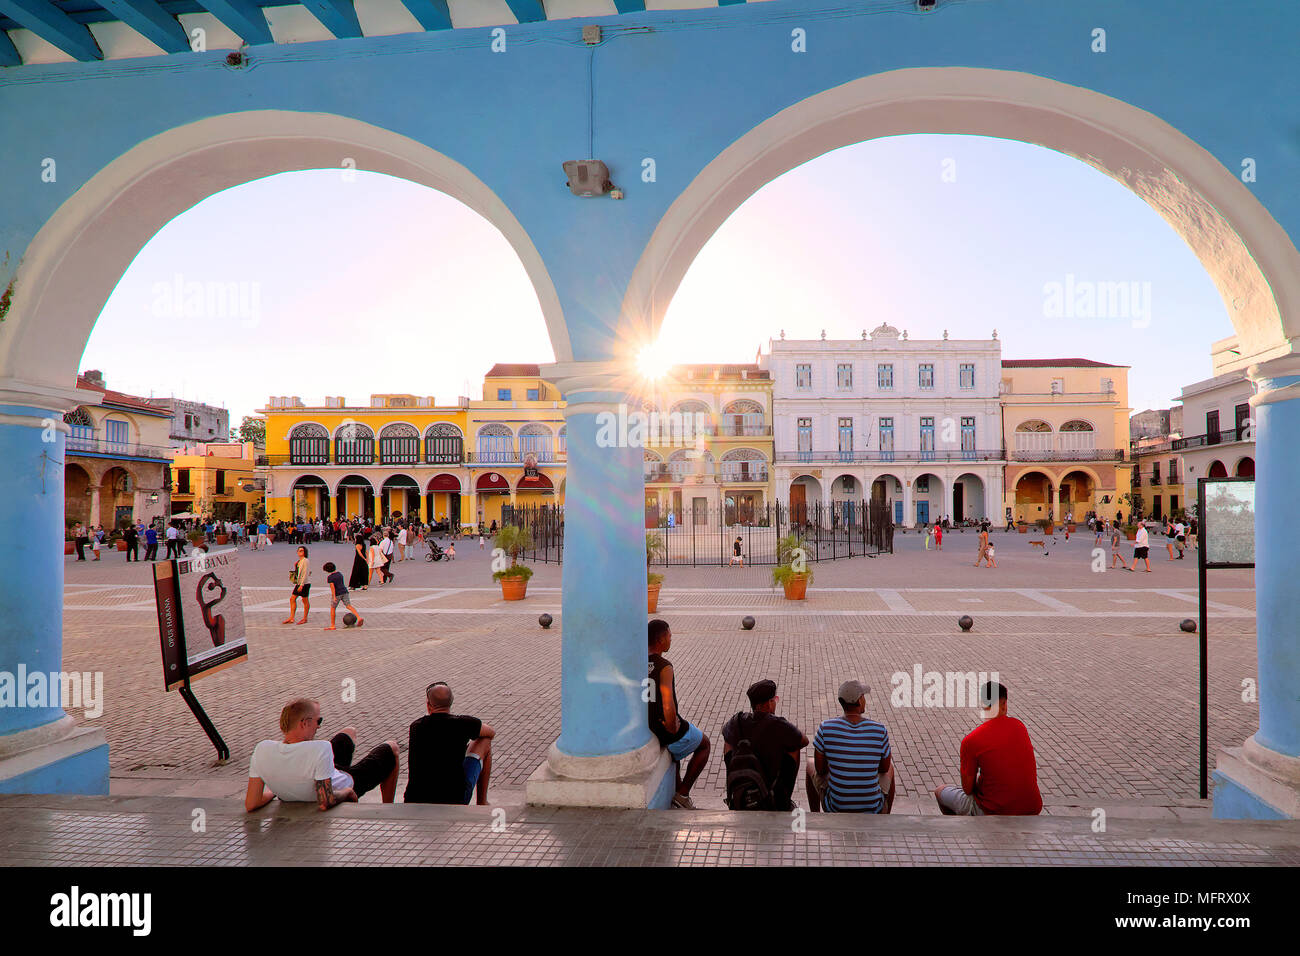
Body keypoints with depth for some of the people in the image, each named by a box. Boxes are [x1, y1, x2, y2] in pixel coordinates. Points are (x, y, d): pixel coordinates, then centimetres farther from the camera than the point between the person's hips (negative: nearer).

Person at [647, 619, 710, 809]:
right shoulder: (664, 667, -24)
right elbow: (669, 708, -34)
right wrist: (672, 729, -16)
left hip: (643, 728, 7)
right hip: (665, 728, -7)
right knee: (704, 744, 23)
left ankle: (676, 787, 42)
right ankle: (682, 794, 20)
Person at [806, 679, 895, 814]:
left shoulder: (826, 728, -16)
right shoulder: (880, 730, -15)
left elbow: (820, 770, -5)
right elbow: (884, 768, 1)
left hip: (835, 807, 0)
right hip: (873, 810, 1)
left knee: (810, 763, 30)